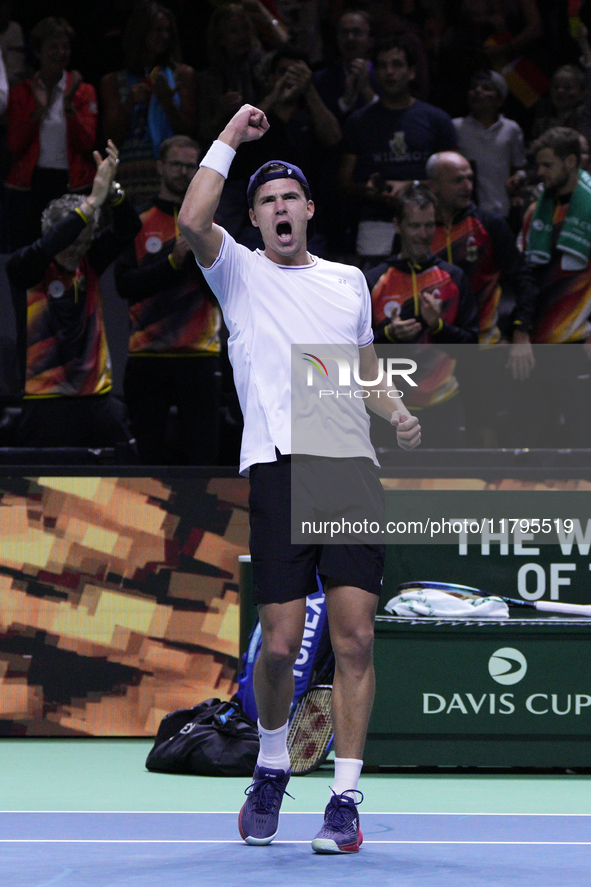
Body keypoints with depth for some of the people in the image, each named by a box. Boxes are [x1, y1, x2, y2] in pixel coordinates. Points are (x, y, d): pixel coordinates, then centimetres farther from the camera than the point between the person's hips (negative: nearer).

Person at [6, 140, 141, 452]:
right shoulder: (23, 268, -5)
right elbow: (45, 249, -26)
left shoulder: (88, 263, 9)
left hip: (98, 398, 5)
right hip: (47, 401, -5)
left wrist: (112, 191, -19)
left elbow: (127, 229, 1)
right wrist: (92, 202, -28)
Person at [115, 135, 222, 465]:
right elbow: (126, 285, -3)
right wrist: (172, 261, -12)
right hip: (147, 355, 0)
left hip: (199, 354, 0)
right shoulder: (139, 226, 9)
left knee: (202, 451, -6)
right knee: (149, 453, 0)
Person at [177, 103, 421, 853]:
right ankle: (271, 767, 20)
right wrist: (230, 137, -2)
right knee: (280, 643, -6)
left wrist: (397, 413, 10)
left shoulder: (349, 281, 22)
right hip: (279, 466, -3)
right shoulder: (240, 272, 10)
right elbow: (191, 222, -10)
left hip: (351, 467, 3)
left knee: (355, 639, -6)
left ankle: (344, 798, -2)